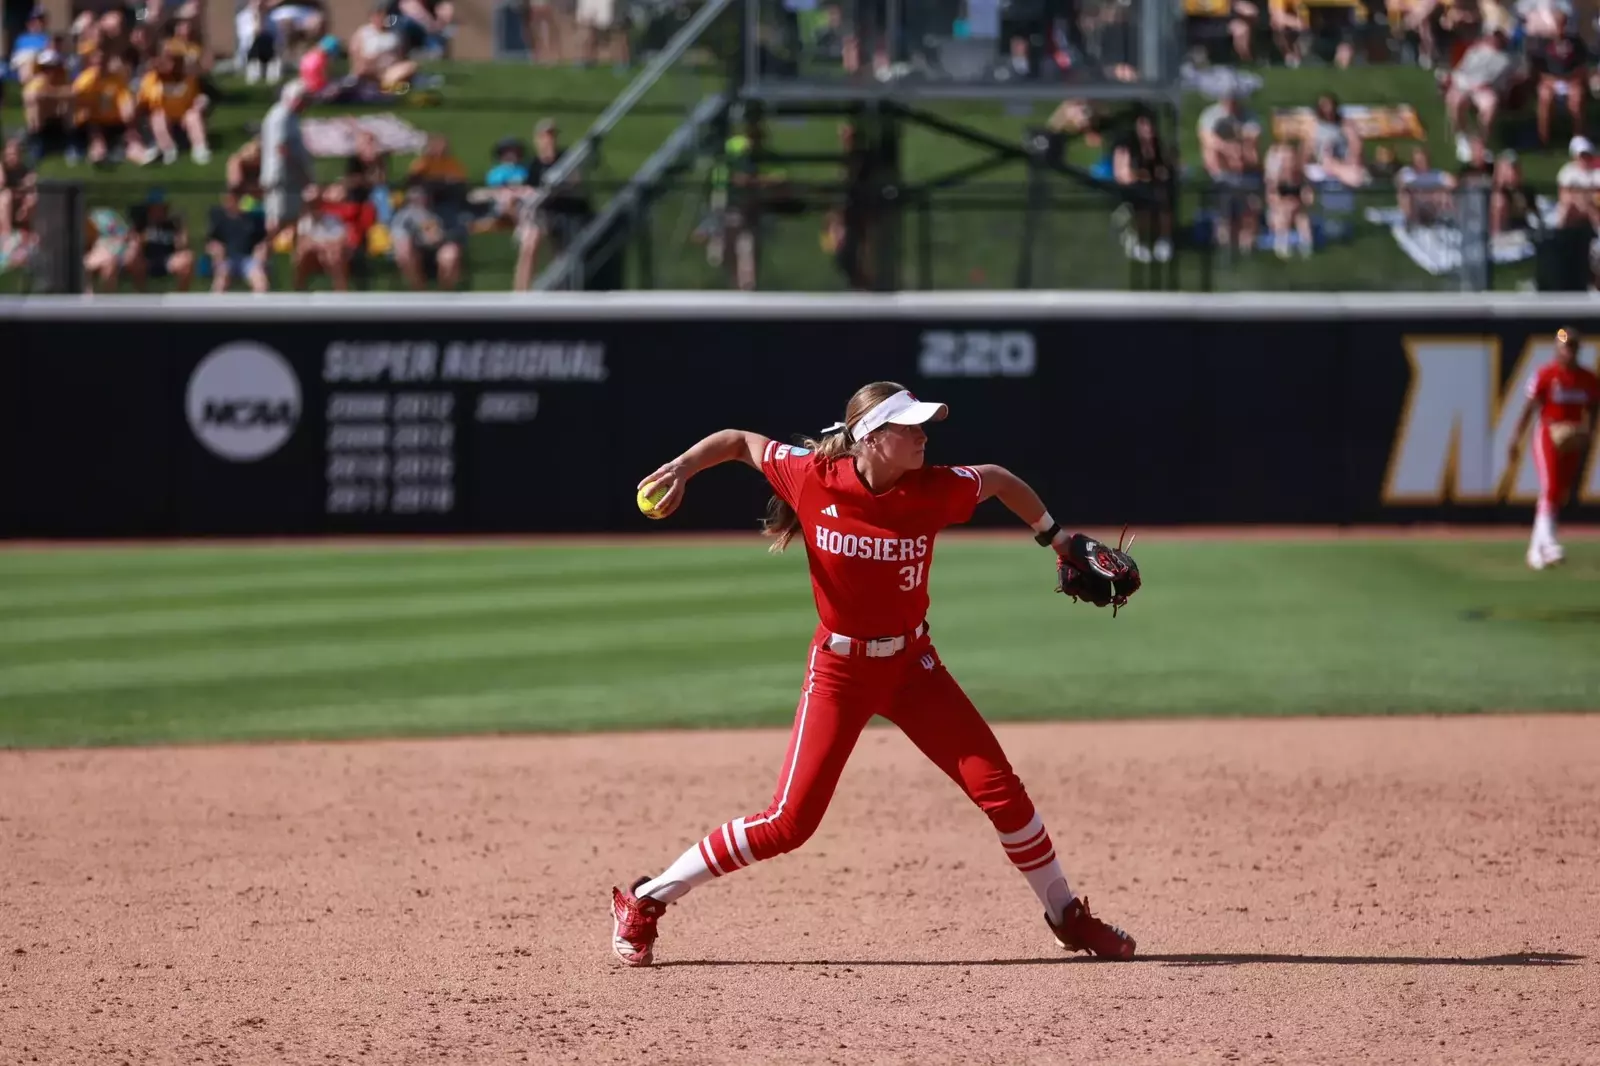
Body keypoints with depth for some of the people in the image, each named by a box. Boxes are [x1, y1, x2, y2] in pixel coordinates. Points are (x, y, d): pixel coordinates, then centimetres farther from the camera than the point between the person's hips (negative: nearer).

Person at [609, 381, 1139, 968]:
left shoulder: (933, 489, -11)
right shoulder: (813, 478, -16)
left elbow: (998, 480, 9)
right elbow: (737, 441, -2)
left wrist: (1057, 539, 13)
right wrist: (681, 468, -17)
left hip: (912, 663, 3)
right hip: (839, 670, -3)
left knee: (1001, 788, -3)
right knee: (789, 821, -10)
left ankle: (1067, 917, 18)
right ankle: (644, 902, 3)